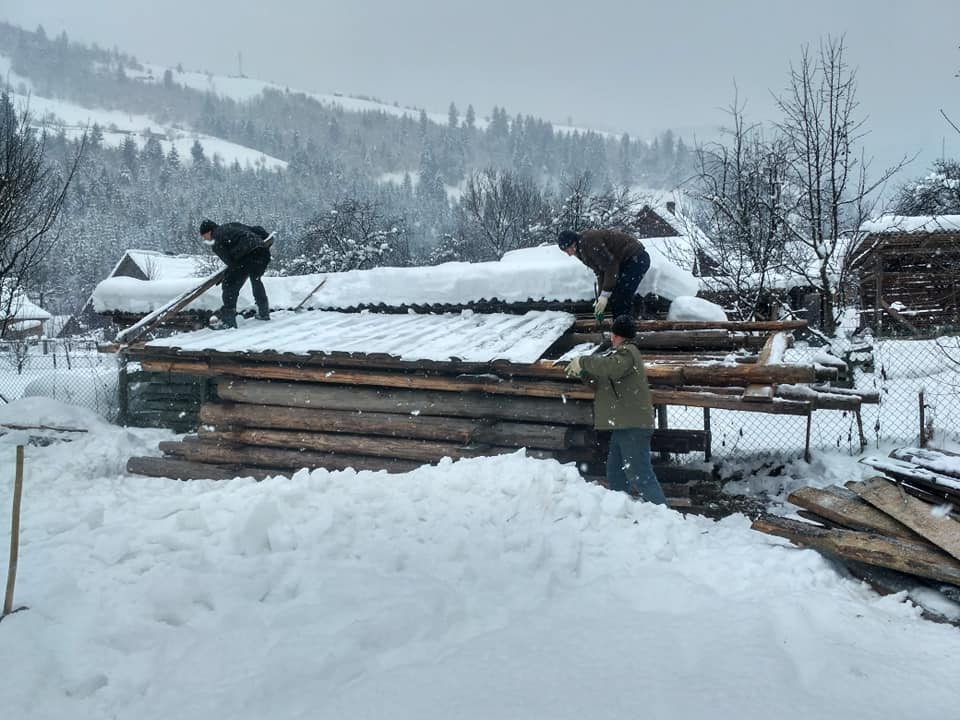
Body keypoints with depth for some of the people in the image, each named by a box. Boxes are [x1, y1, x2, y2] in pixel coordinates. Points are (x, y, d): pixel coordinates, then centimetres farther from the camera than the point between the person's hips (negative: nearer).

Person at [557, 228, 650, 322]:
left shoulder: (588, 242, -21)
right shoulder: (581, 249, 11)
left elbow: (610, 266, -22)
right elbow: (600, 272, 12)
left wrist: (605, 295, -19)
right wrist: (601, 296, 5)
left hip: (636, 259, -11)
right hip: (625, 261, 11)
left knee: (622, 301, -14)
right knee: (614, 300, 10)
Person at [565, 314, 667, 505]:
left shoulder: (627, 352, -8)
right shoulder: (621, 353, 23)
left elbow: (611, 367, -31)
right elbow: (602, 384, 24)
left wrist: (583, 361, -21)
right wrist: (582, 373, 12)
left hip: (633, 426, -10)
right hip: (624, 426, 10)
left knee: (640, 476, -13)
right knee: (615, 476, 14)